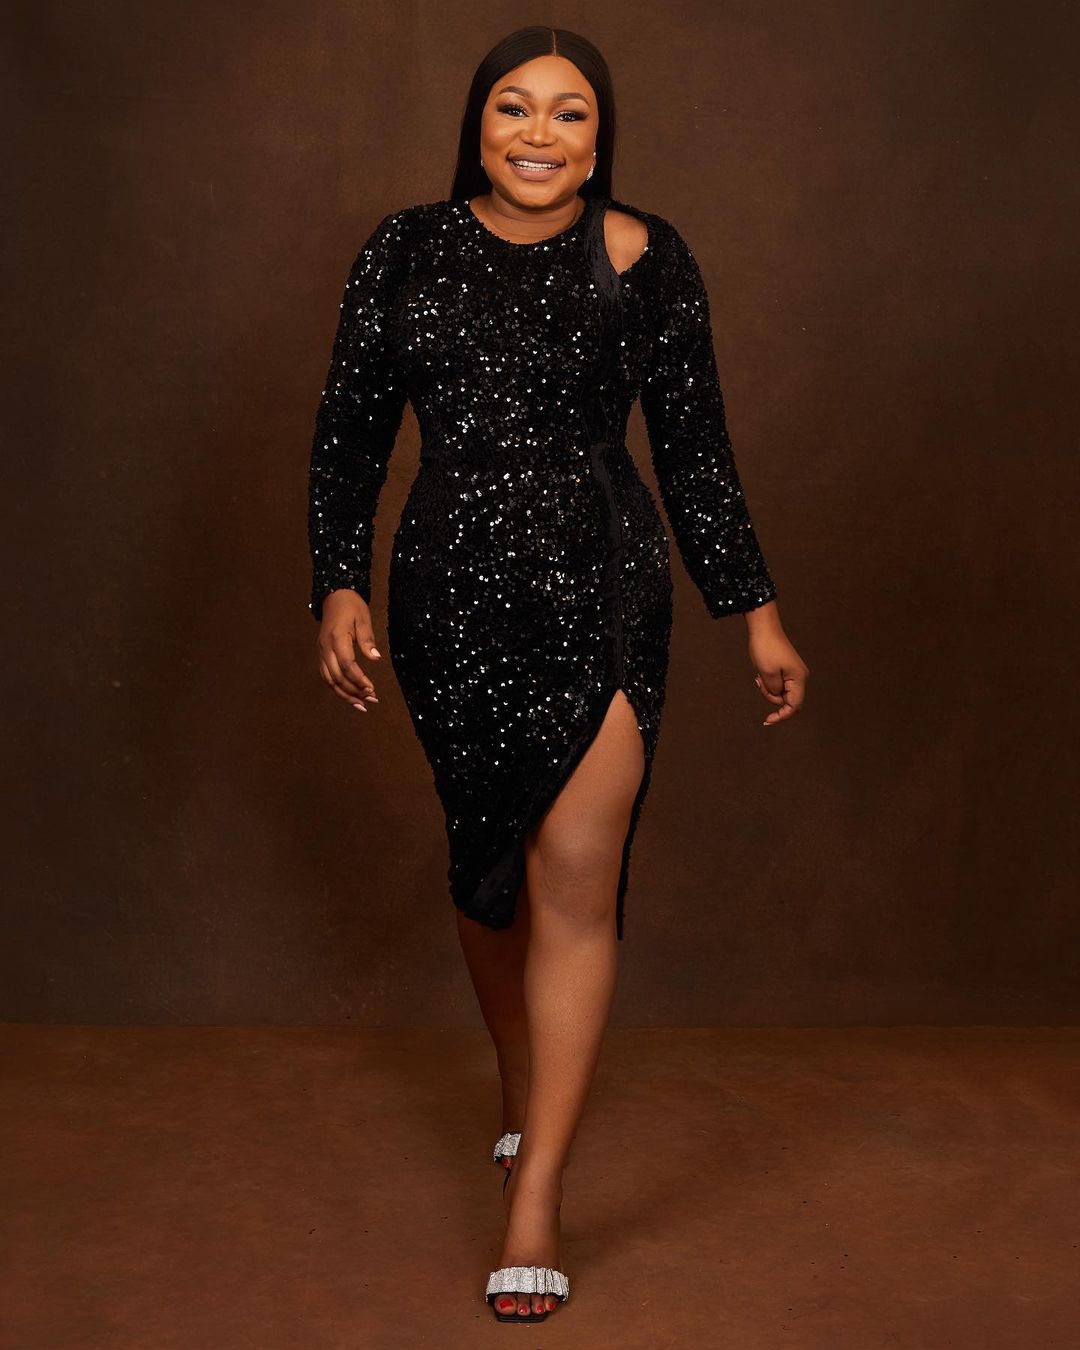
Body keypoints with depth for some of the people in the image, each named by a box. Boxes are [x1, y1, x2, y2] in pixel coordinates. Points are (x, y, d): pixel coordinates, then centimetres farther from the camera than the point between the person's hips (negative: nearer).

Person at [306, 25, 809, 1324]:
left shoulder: (645, 259, 1)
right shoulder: (406, 250, 4)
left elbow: (694, 447, 5)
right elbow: (348, 432, 6)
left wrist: (756, 610, 5)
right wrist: (339, 586, -6)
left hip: (603, 592, -2)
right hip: (451, 595, 2)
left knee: (576, 876, -9)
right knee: (484, 861, 14)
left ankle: (536, 1194, -2)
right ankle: (523, 1096, 39)